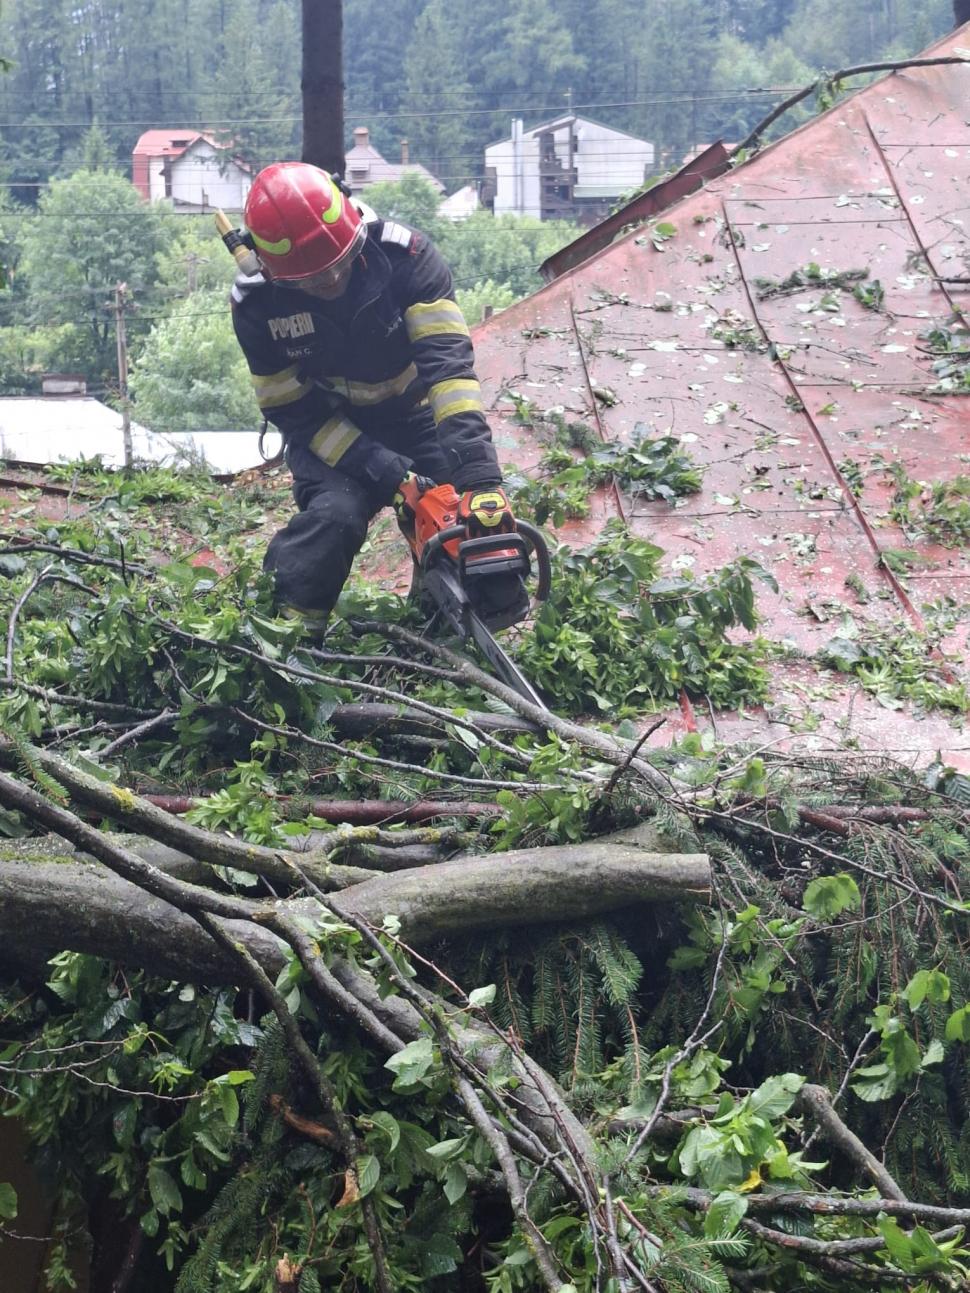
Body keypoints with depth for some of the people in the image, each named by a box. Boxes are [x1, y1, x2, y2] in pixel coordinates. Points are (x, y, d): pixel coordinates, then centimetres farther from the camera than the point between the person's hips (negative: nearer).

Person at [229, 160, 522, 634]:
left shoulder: (404, 254, -24)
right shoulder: (255, 302, -21)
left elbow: (447, 359, -33)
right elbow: (294, 412, -15)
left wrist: (477, 474, -44)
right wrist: (389, 475, -27)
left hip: (417, 419, 2)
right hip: (330, 434, -1)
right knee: (334, 513, -31)